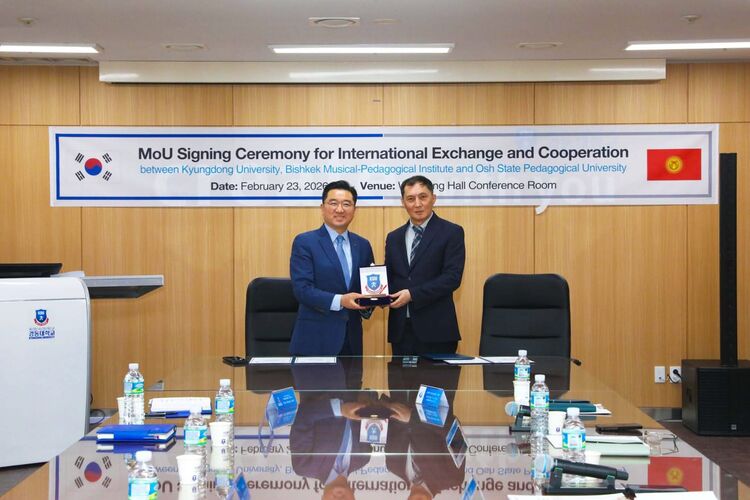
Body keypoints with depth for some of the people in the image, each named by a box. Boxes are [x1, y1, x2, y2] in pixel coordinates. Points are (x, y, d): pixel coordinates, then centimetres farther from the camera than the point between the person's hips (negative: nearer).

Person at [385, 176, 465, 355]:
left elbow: (452, 277, -9)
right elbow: (389, 277, 17)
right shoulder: (393, 238, 16)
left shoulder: (451, 232, 0)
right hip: (400, 329, 4)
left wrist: (412, 294, -15)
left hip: (435, 330, -4)